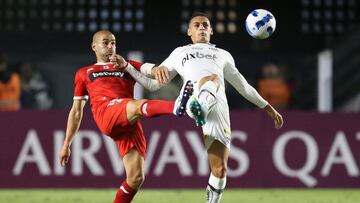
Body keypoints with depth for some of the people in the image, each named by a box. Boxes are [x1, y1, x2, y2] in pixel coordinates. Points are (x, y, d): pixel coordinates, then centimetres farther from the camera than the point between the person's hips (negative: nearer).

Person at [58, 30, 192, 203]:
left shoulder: (129, 66, 31)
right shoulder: (84, 73, 31)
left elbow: (155, 84, 13)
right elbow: (76, 111, 30)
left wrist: (126, 66, 8)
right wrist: (66, 144, 24)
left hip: (130, 124, 3)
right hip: (106, 114, -3)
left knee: (136, 178, -10)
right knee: (138, 105, -37)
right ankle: (176, 107, -69)